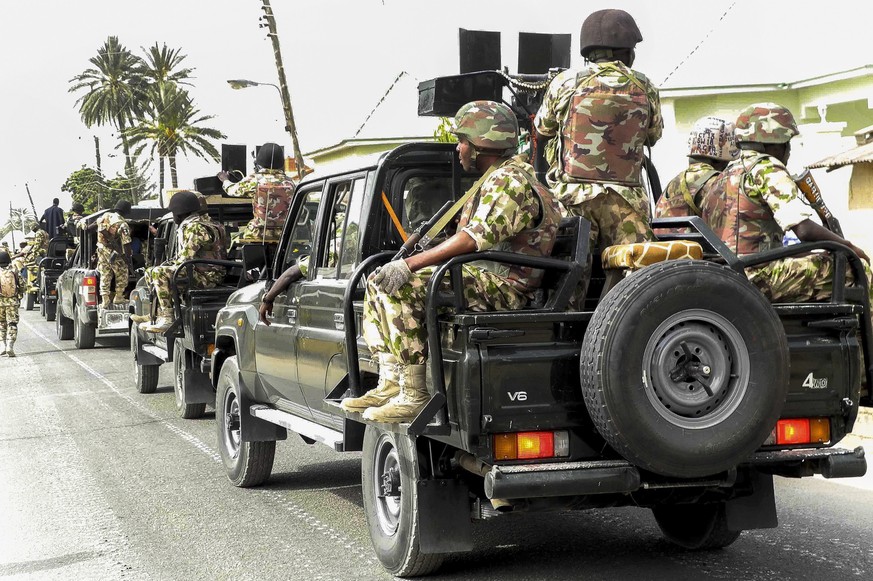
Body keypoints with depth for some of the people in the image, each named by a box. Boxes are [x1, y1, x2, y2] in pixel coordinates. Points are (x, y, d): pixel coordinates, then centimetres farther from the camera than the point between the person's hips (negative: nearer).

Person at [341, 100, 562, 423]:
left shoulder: (509, 181, -13)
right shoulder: (492, 180, 22)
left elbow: (473, 240, -25)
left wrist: (410, 264, -25)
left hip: (501, 287, -11)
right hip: (479, 276, 11)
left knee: (401, 287, -28)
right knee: (378, 281, 8)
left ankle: (414, 396, -25)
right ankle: (390, 384, -1)